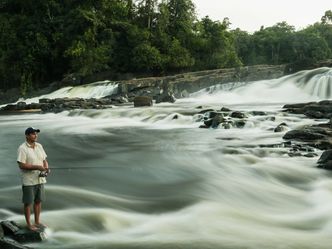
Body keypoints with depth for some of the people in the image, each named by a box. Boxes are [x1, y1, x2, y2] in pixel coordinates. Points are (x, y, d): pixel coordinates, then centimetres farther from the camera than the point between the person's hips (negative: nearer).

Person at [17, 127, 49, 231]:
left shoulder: (39, 146, 5)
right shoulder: (22, 148, -15)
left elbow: (44, 160, 11)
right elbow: (21, 165, -20)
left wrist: (46, 168, -10)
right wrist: (37, 167, -25)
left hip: (40, 179, 6)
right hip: (28, 181, -6)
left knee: (38, 201, 14)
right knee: (28, 202, 5)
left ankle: (37, 222, 27)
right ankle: (29, 224, 16)